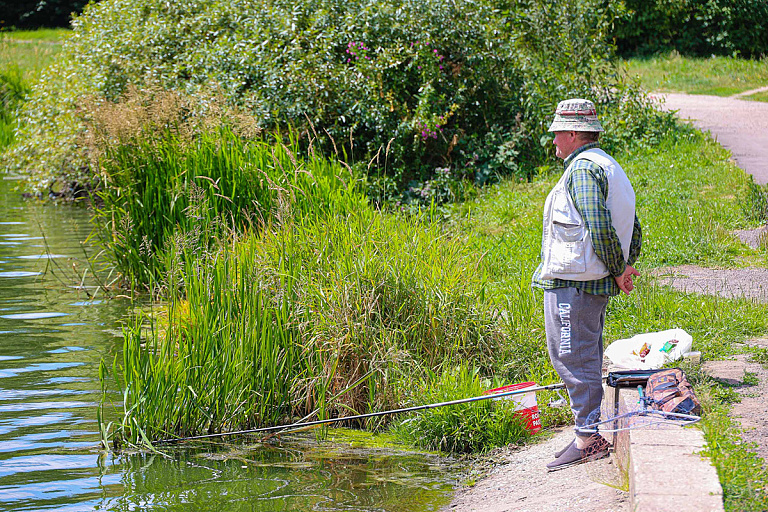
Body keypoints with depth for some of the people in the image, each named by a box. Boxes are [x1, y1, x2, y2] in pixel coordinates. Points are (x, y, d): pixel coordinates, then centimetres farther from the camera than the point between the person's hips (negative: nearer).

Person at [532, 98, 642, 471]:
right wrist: (626, 266, 14)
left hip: (572, 283, -10)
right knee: (585, 359, 15)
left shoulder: (583, 168, -15)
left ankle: (587, 438, -5)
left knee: (572, 358, -7)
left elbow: (599, 228, -24)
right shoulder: (610, 168, 19)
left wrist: (618, 270, -15)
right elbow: (633, 229, 22)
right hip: (593, 284, 11)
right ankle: (590, 436, 20)